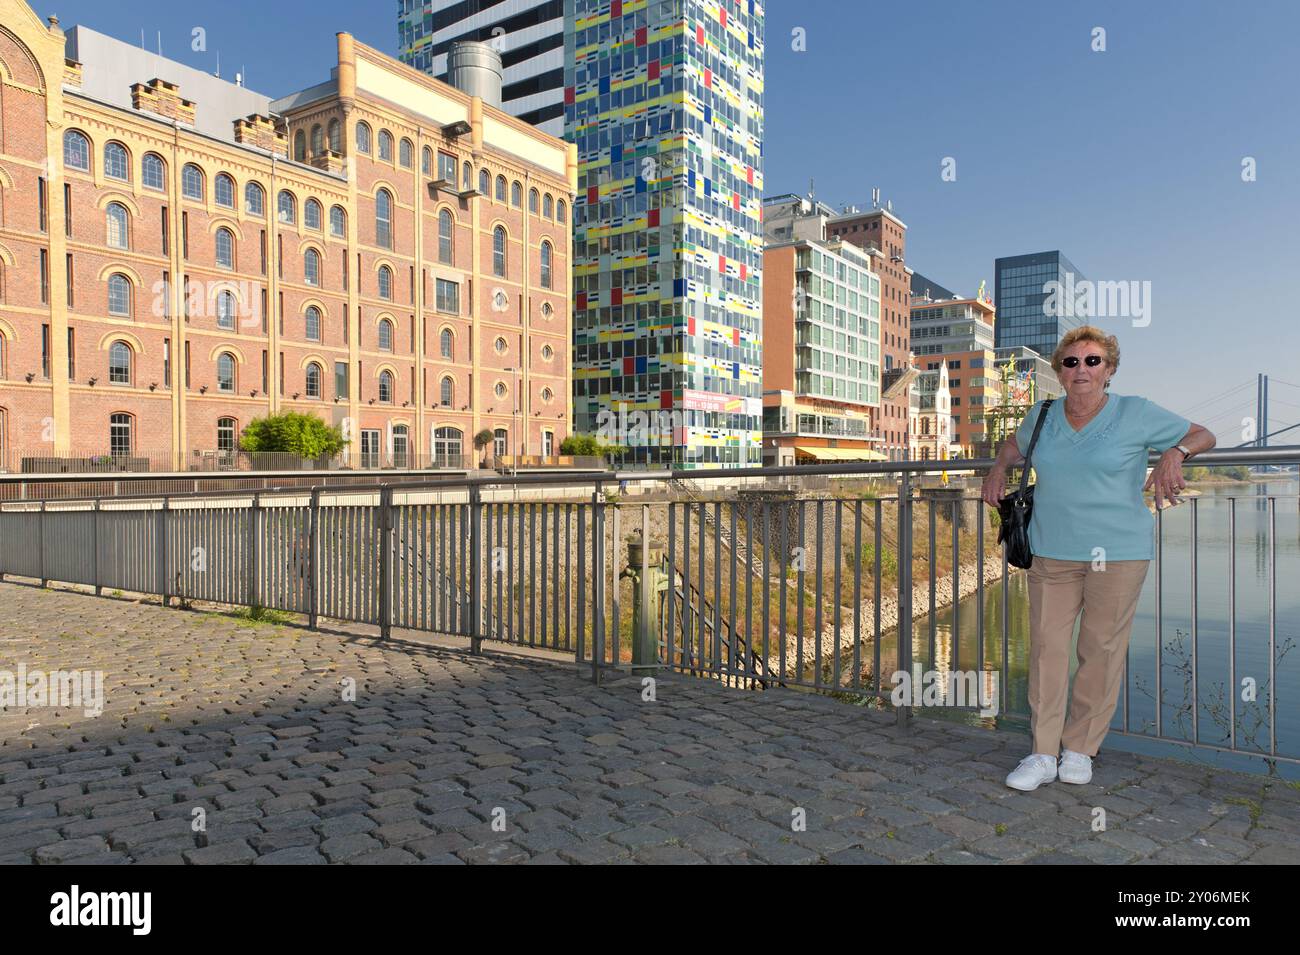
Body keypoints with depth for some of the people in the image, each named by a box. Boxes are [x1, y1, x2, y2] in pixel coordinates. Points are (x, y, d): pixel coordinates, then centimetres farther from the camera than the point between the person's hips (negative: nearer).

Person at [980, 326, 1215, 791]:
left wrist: (1174, 453, -12)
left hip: (1118, 552, -2)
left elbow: (1202, 435, 9)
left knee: (1102, 650, 2)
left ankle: (1081, 749, 16)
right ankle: (1043, 754, 6)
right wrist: (998, 469, 12)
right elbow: (1016, 442, 30)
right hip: (1052, 551, 3)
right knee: (1046, 647, -1)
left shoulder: (1136, 413, 0)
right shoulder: (1042, 415, 9)